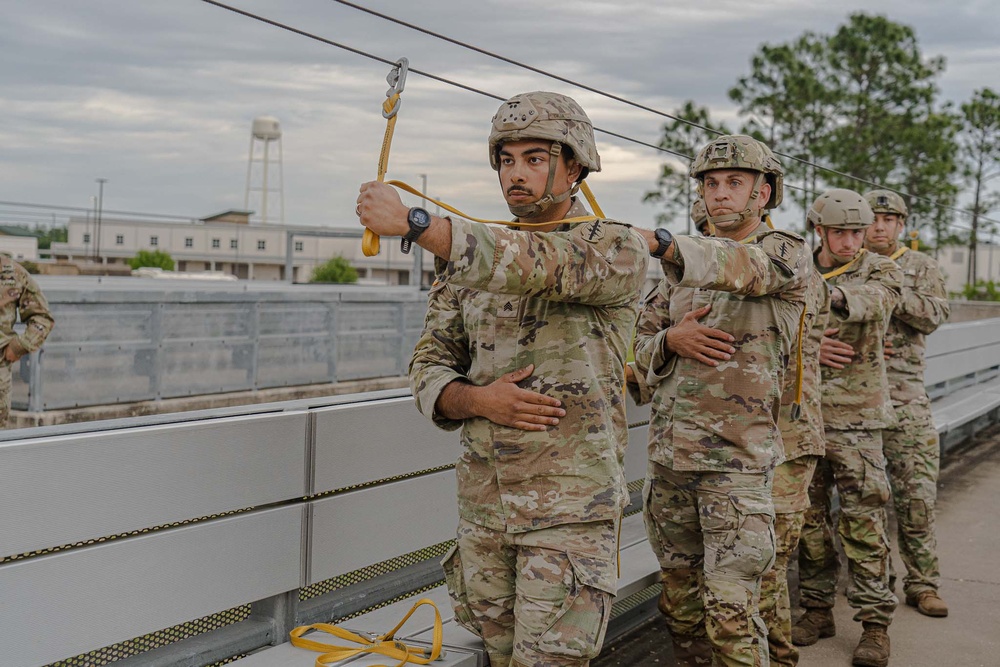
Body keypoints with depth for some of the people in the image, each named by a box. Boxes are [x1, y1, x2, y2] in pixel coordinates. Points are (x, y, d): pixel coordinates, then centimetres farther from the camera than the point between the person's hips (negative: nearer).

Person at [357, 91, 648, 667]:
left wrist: (412, 221, -31)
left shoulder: (619, 248, -6)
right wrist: (478, 399, -15)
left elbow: (539, 265, -27)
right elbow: (431, 368, 7)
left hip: (571, 507, -5)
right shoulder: (471, 261, 10)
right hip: (483, 504, 5)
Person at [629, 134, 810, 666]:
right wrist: (671, 340, -10)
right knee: (679, 598, 15)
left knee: (729, 611, -9)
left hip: (736, 459, -6)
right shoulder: (682, 272, 15)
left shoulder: (787, 253, -3)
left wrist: (659, 242, -43)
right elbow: (636, 345, 14)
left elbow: (742, 267, -27)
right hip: (668, 454, 6)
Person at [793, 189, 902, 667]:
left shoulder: (881, 271, 0)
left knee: (863, 520, -4)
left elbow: (874, 299, -25)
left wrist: (834, 295, -47)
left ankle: (875, 622, 7)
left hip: (856, 416, -3)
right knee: (808, 516, 9)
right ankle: (818, 609, 23)